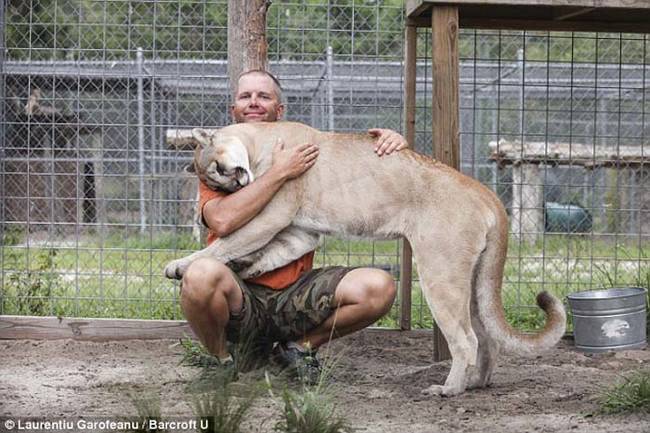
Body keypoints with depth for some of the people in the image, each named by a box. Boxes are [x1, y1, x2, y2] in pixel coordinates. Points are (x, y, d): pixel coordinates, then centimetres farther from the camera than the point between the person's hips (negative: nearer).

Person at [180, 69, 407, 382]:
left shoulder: (305, 152, 10)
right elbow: (222, 221, -19)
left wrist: (390, 143, -8)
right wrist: (279, 173, -18)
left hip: (295, 292, 3)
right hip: (240, 295, -3)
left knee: (379, 287, -17)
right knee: (202, 274, -37)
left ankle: (301, 345, 6)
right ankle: (221, 359, -5)